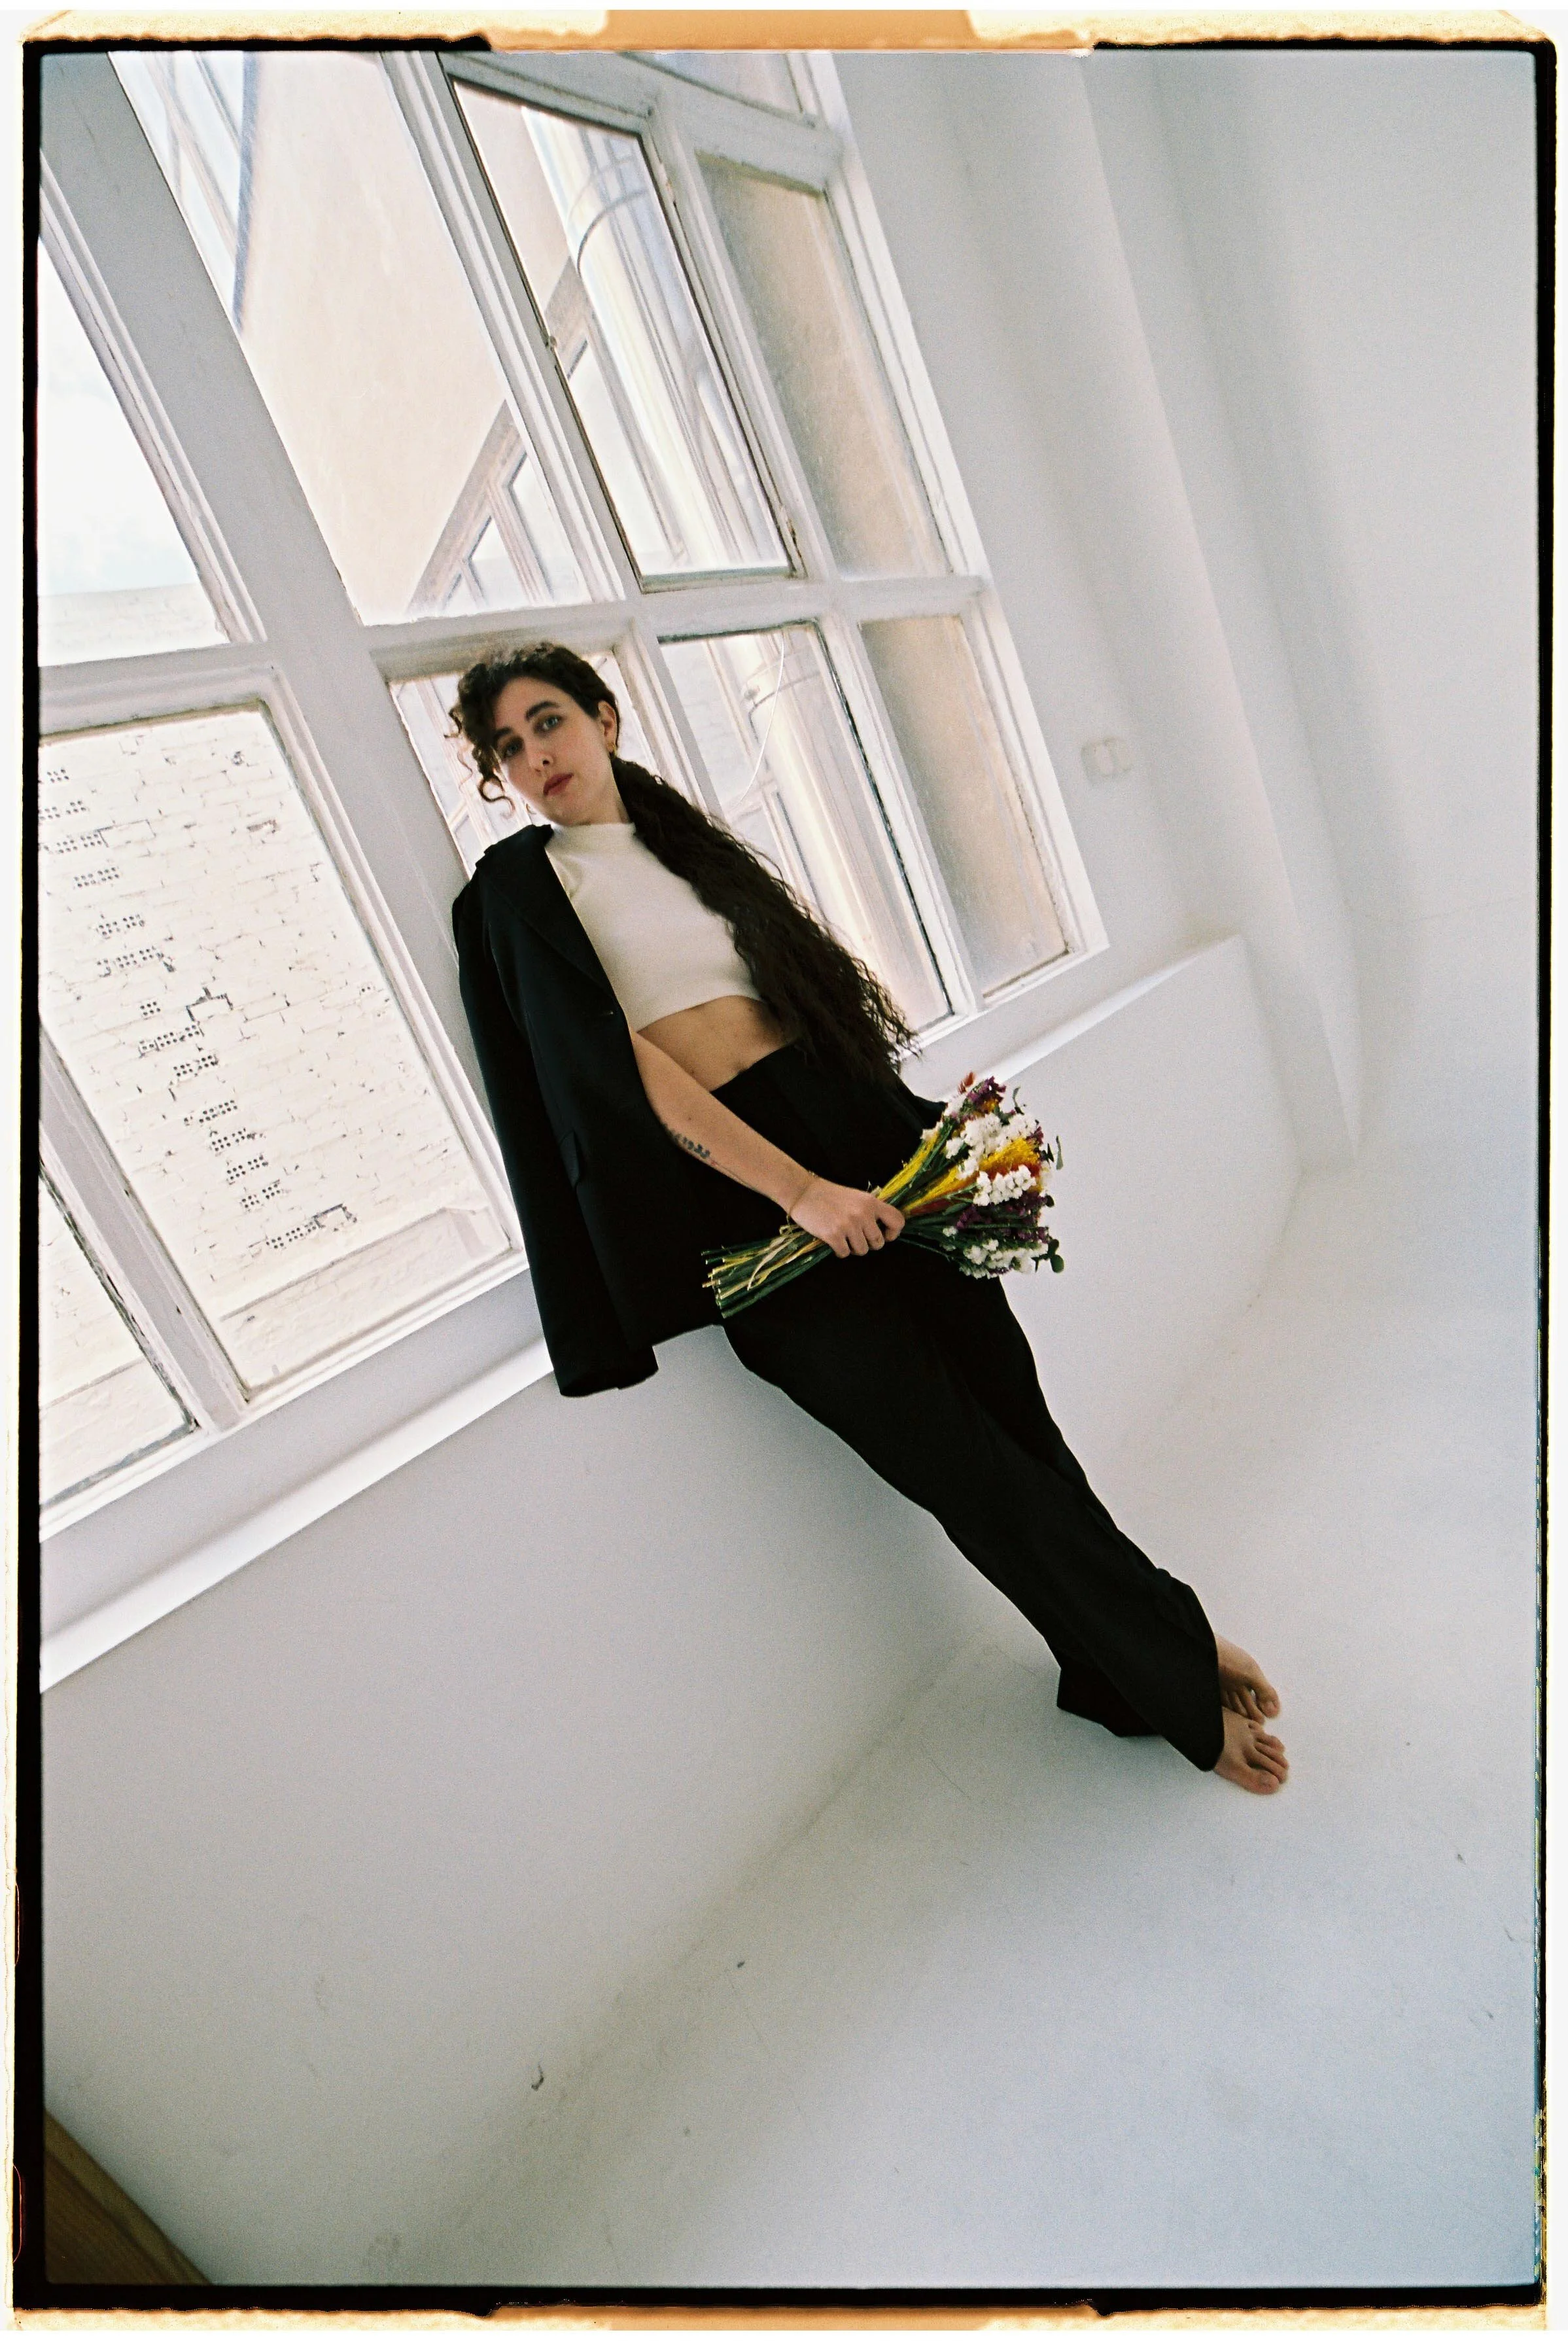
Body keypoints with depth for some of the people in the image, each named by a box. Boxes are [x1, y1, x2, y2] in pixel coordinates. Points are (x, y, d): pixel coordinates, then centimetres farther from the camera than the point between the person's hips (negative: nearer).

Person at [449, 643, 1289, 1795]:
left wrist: (922, 1121, 7)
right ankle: (1184, 1678, 24)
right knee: (963, 1460, 1)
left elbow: (814, 974, 17)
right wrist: (796, 1189, -19)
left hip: (863, 1135, 5)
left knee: (1014, 1406, 7)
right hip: (743, 1197, -5)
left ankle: (1122, 1668, 31)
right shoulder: (517, 889, 2)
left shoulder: (687, 834, 19)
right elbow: (623, 1064, -11)